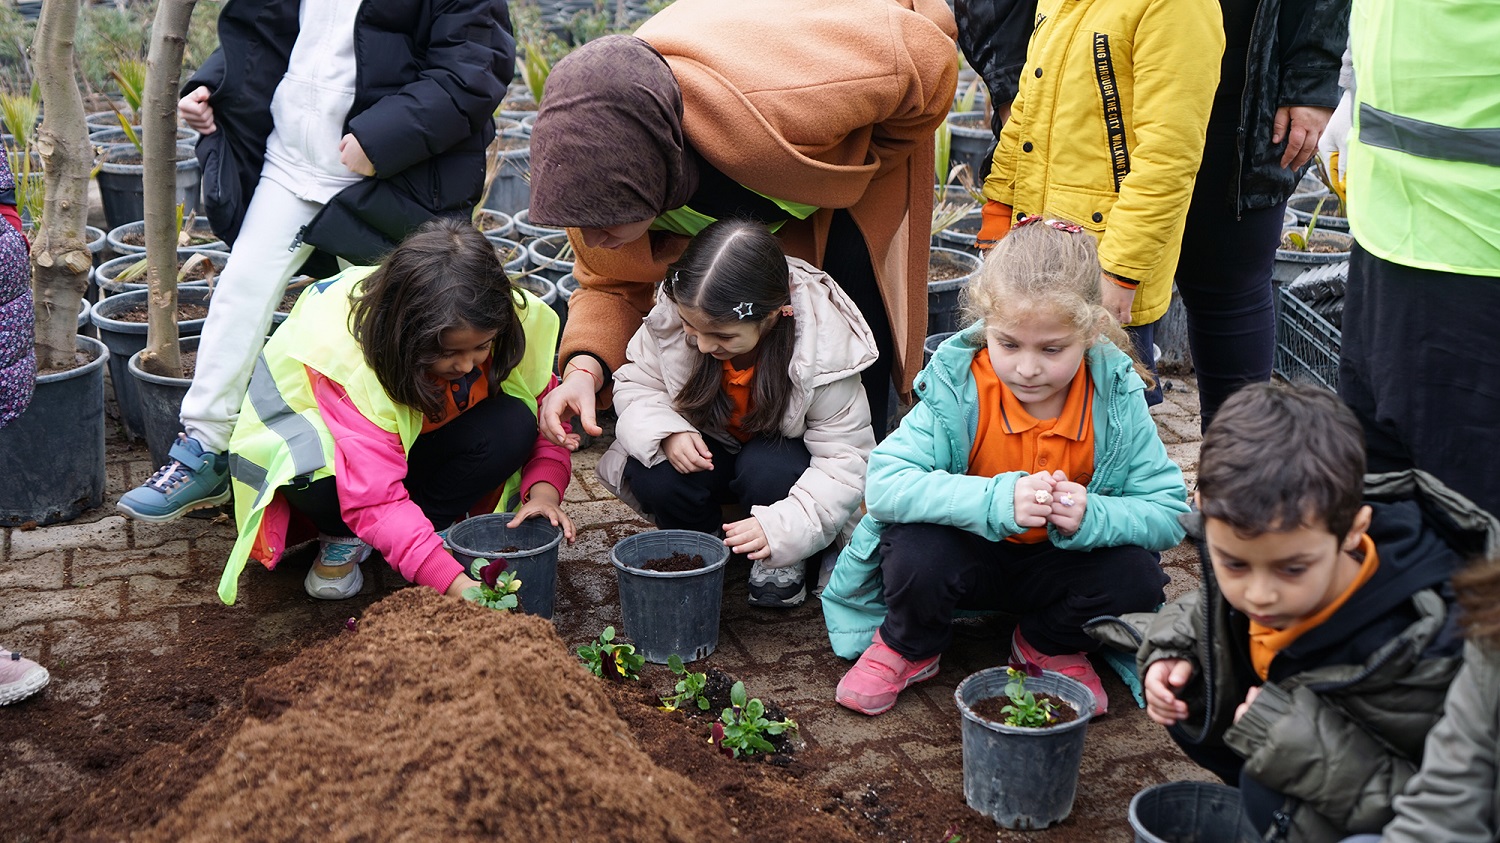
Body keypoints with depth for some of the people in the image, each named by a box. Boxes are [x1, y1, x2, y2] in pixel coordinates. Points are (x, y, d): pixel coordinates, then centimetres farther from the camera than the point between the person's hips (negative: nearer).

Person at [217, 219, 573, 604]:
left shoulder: (514, 321, -25)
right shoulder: (349, 357, -38)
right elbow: (376, 502, -43)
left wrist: (544, 490, -33)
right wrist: (456, 584, -52)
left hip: (415, 443, 4)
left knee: (512, 426, -27)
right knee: (316, 473, -40)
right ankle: (342, 538, -4)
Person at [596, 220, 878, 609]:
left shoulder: (824, 348, -31)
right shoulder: (670, 315, -24)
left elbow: (844, 461, -28)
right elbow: (635, 385, -8)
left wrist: (781, 527, -43)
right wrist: (666, 431, -31)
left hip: (779, 454, -2)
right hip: (704, 451, 2)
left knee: (769, 472, -36)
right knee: (652, 476, -28)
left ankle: (782, 561, -4)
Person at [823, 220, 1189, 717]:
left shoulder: (1115, 397, -18)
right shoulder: (958, 387, -23)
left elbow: (1170, 512, -16)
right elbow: (883, 484, -31)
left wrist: (1092, 517, -38)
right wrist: (995, 499, -44)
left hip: (1061, 562, 2)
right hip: (966, 554, -2)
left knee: (1138, 577, -25)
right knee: (915, 552, -33)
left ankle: (1050, 645, 9)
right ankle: (906, 648, 3)